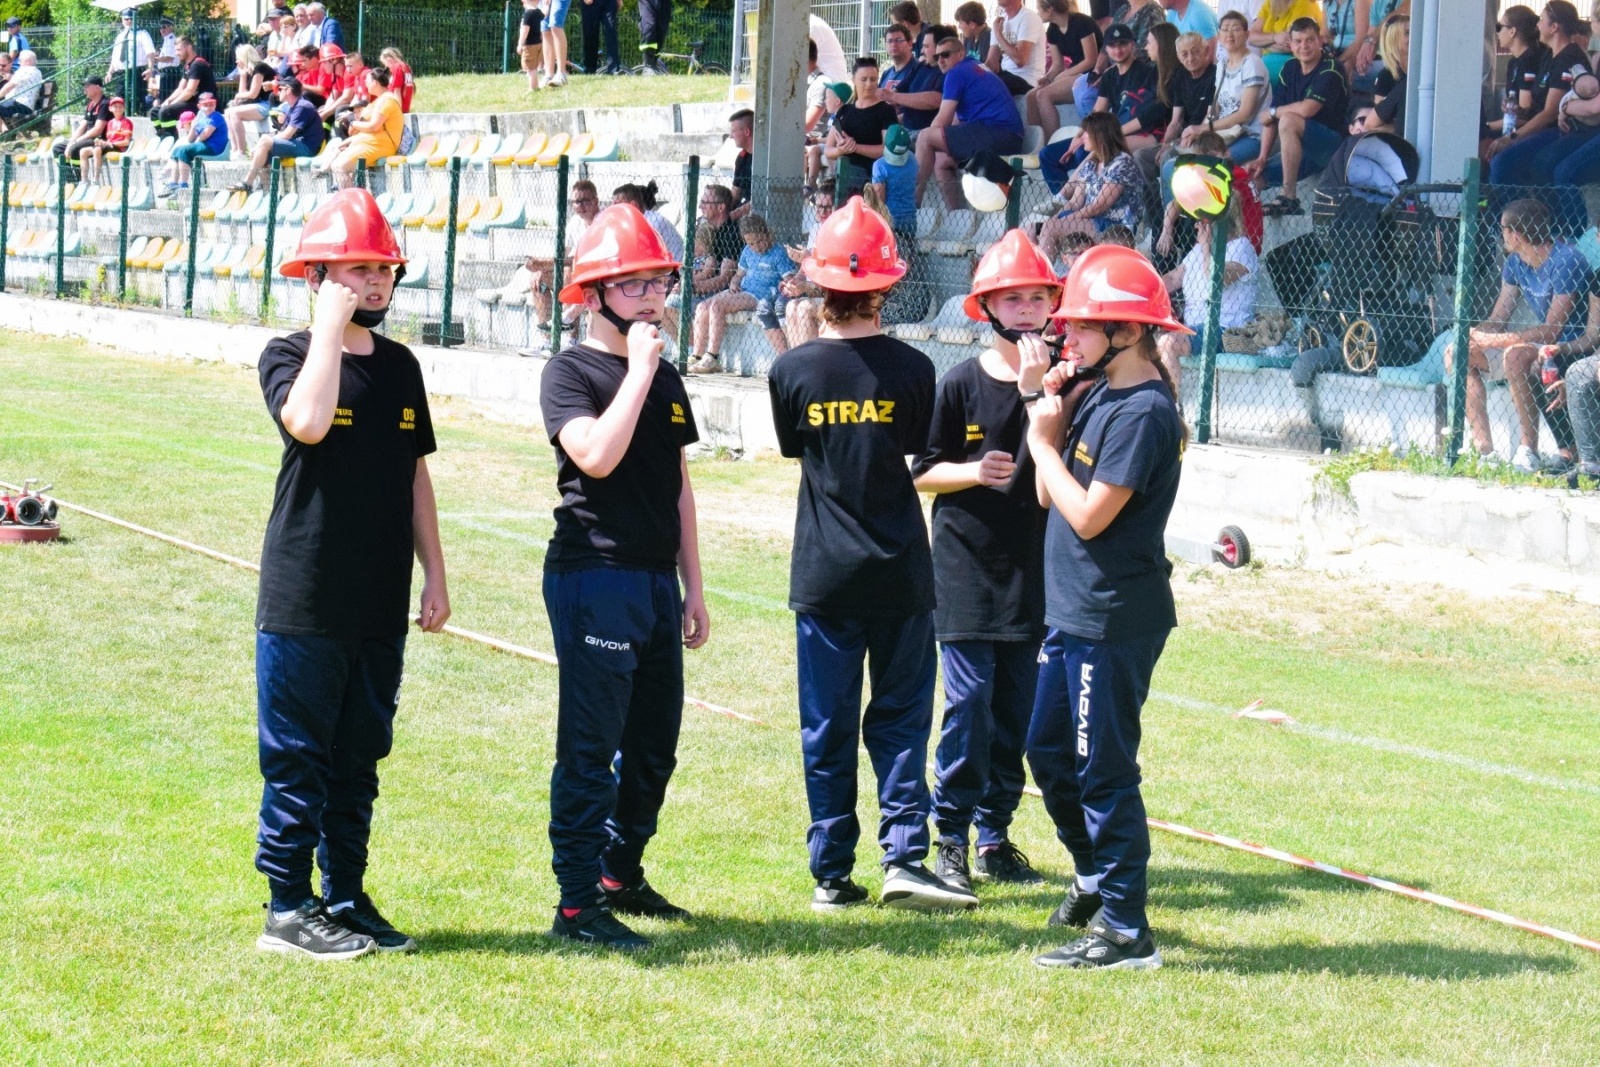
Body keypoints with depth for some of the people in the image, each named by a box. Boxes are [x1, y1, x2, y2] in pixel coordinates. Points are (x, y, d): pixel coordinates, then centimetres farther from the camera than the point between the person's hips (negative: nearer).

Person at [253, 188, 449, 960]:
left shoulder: (400, 367, 11)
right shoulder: (289, 356, -5)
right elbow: (307, 423, -27)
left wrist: (434, 575, 13)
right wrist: (331, 326, -19)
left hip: (381, 606, 6)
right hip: (304, 601, -6)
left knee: (360, 759, 12)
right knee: (298, 758, -1)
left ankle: (346, 899, 20)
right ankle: (288, 908, 5)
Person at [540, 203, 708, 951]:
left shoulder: (666, 379, 14)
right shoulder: (572, 372, -8)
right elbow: (598, 455, -25)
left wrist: (692, 587, 15)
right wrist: (639, 371, -19)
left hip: (656, 580, 8)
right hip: (593, 576, -8)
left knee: (655, 743, 14)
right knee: (592, 747, -7)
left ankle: (622, 875, 28)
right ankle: (577, 904, -4)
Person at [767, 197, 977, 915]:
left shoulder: (791, 371, -6)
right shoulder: (909, 368, -7)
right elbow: (920, 454, 5)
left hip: (823, 574, 0)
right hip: (899, 569, 0)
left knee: (826, 727, 7)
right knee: (900, 716, 8)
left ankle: (832, 874, 8)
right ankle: (904, 856, -3)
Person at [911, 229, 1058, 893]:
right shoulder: (961, 384, -3)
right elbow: (923, 473, 2)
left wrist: (1036, 390, -19)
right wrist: (973, 471, -16)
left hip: (1034, 569, 3)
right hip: (967, 566, -3)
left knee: (1018, 706, 7)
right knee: (969, 700, -6)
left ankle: (995, 833, 18)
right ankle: (951, 838, 3)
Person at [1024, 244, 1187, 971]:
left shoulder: (1143, 411, -18)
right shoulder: (1094, 394, 10)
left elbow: (1089, 516, -22)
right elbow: (1049, 496, 12)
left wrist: (1044, 442, -11)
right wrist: (1053, 414, 2)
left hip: (1114, 619, -10)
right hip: (1074, 611, 10)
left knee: (1103, 768, -5)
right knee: (1048, 752, 20)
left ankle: (1125, 933, 2)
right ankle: (1098, 878, 37)